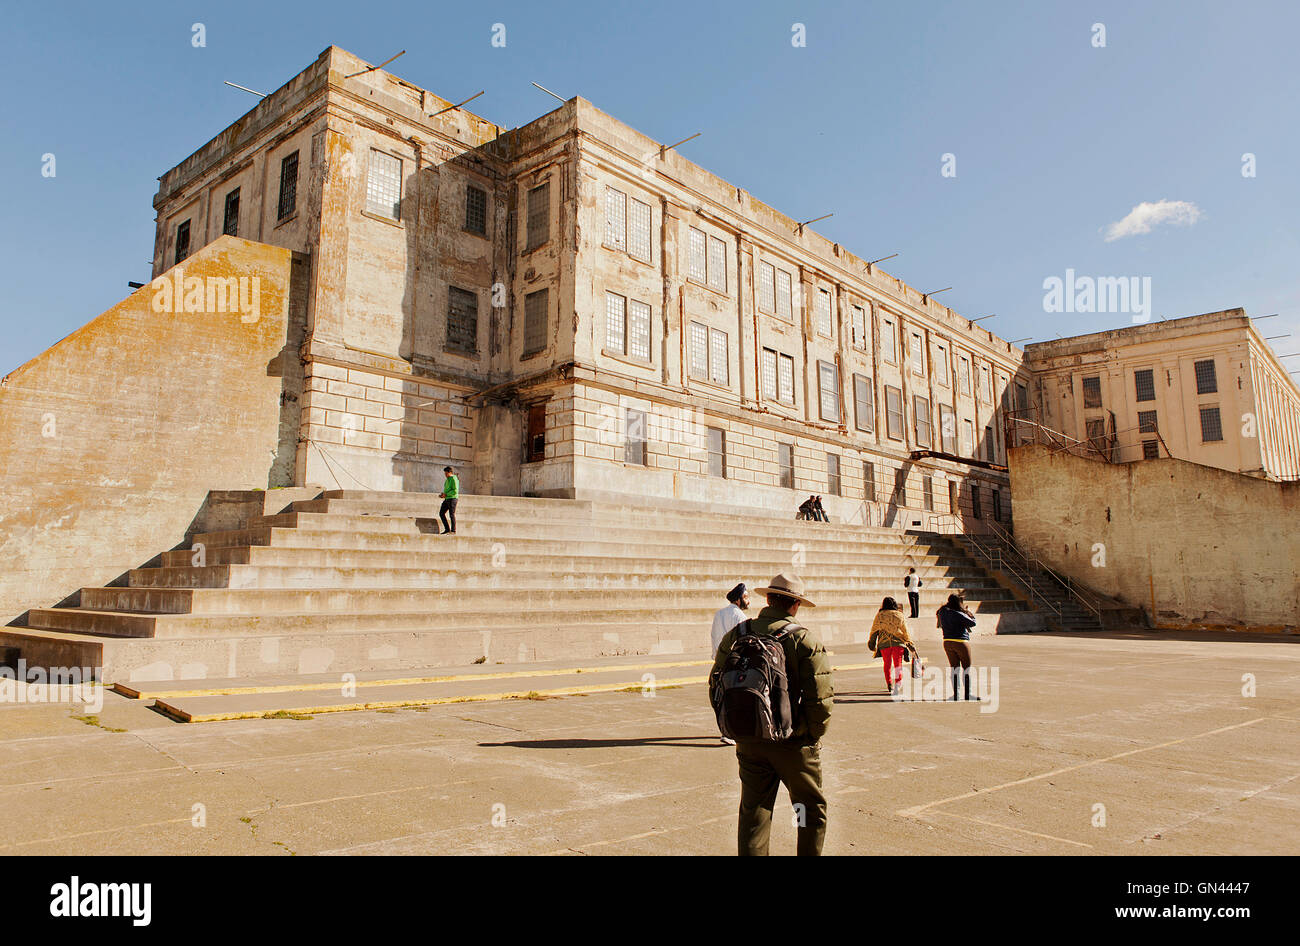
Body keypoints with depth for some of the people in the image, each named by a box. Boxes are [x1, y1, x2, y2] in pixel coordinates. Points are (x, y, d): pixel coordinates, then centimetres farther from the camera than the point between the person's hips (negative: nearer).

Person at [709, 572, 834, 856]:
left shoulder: (734, 636, -1)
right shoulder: (806, 641, -13)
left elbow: (716, 690, 3)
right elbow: (820, 699, -16)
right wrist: (813, 736, 1)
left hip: (749, 744, 3)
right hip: (794, 744, -3)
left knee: (753, 814, 13)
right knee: (812, 811, 18)